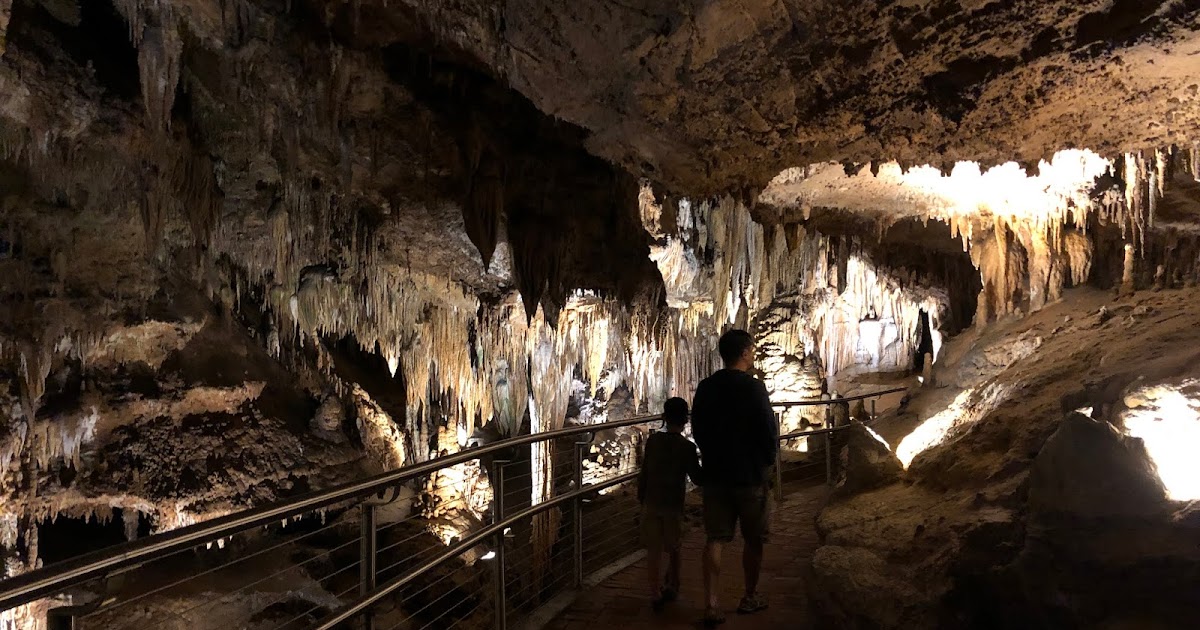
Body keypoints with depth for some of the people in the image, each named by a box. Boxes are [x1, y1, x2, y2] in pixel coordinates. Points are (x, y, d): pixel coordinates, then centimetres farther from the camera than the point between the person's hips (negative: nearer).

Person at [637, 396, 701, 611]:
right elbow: (697, 477, -7)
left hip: (651, 503, 1)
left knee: (653, 549, 6)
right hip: (674, 505, -1)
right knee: (673, 549, 16)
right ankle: (671, 588, 30)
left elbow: (644, 472, 2)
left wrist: (641, 498, 13)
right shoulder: (687, 447, -10)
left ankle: (655, 593, 2)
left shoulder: (653, 440, -3)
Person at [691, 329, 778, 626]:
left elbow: (697, 430, 9)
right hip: (751, 475, -4)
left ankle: (711, 605, 2)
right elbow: (769, 432, -14)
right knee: (753, 540, 13)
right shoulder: (753, 387, -15)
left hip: (715, 474, 4)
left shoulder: (705, 387, 2)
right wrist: (768, 460, 5)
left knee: (715, 539, 6)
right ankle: (750, 597, 27)